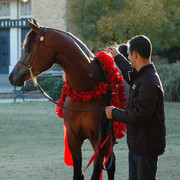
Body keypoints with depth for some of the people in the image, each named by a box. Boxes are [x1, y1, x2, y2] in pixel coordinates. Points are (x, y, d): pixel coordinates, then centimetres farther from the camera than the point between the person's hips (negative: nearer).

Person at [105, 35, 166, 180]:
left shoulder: (149, 83, -25)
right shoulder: (142, 75, 8)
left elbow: (139, 116, -28)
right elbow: (131, 74, 36)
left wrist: (115, 113, -15)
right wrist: (117, 57, 46)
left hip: (146, 145, -10)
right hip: (137, 145, 10)